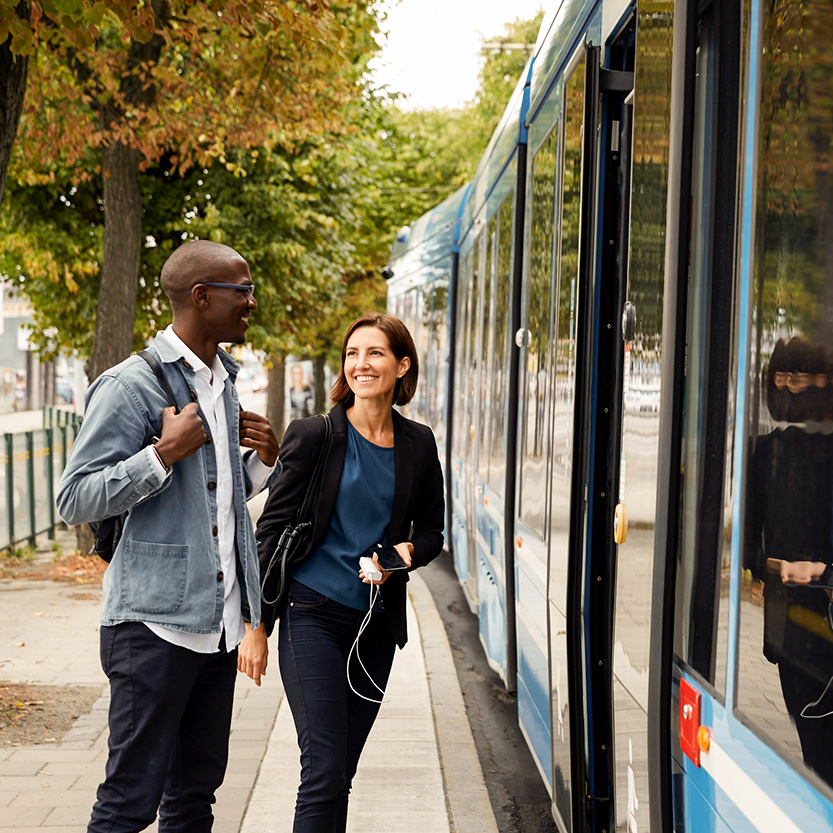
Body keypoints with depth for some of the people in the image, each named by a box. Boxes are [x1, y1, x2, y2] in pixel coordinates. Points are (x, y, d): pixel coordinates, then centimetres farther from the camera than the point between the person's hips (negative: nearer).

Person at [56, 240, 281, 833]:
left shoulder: (223, 382, 16)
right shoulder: (132, 385, -11)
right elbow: (76, 501, -12)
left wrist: (264, 460, 6)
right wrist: (163, 453, -20)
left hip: (220, 621, 8)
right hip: (156, 622, -8)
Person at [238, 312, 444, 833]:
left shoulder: (418, 444, 6)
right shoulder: (313, 435, -5)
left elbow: (431, 530, 16)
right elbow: (273, 529, -3)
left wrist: (407, 550, -8)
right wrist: (255, 623, -6)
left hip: (378, 623, 4)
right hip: (313, 615, -4)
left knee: (342, 772, 10)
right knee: (325, 769, -10)